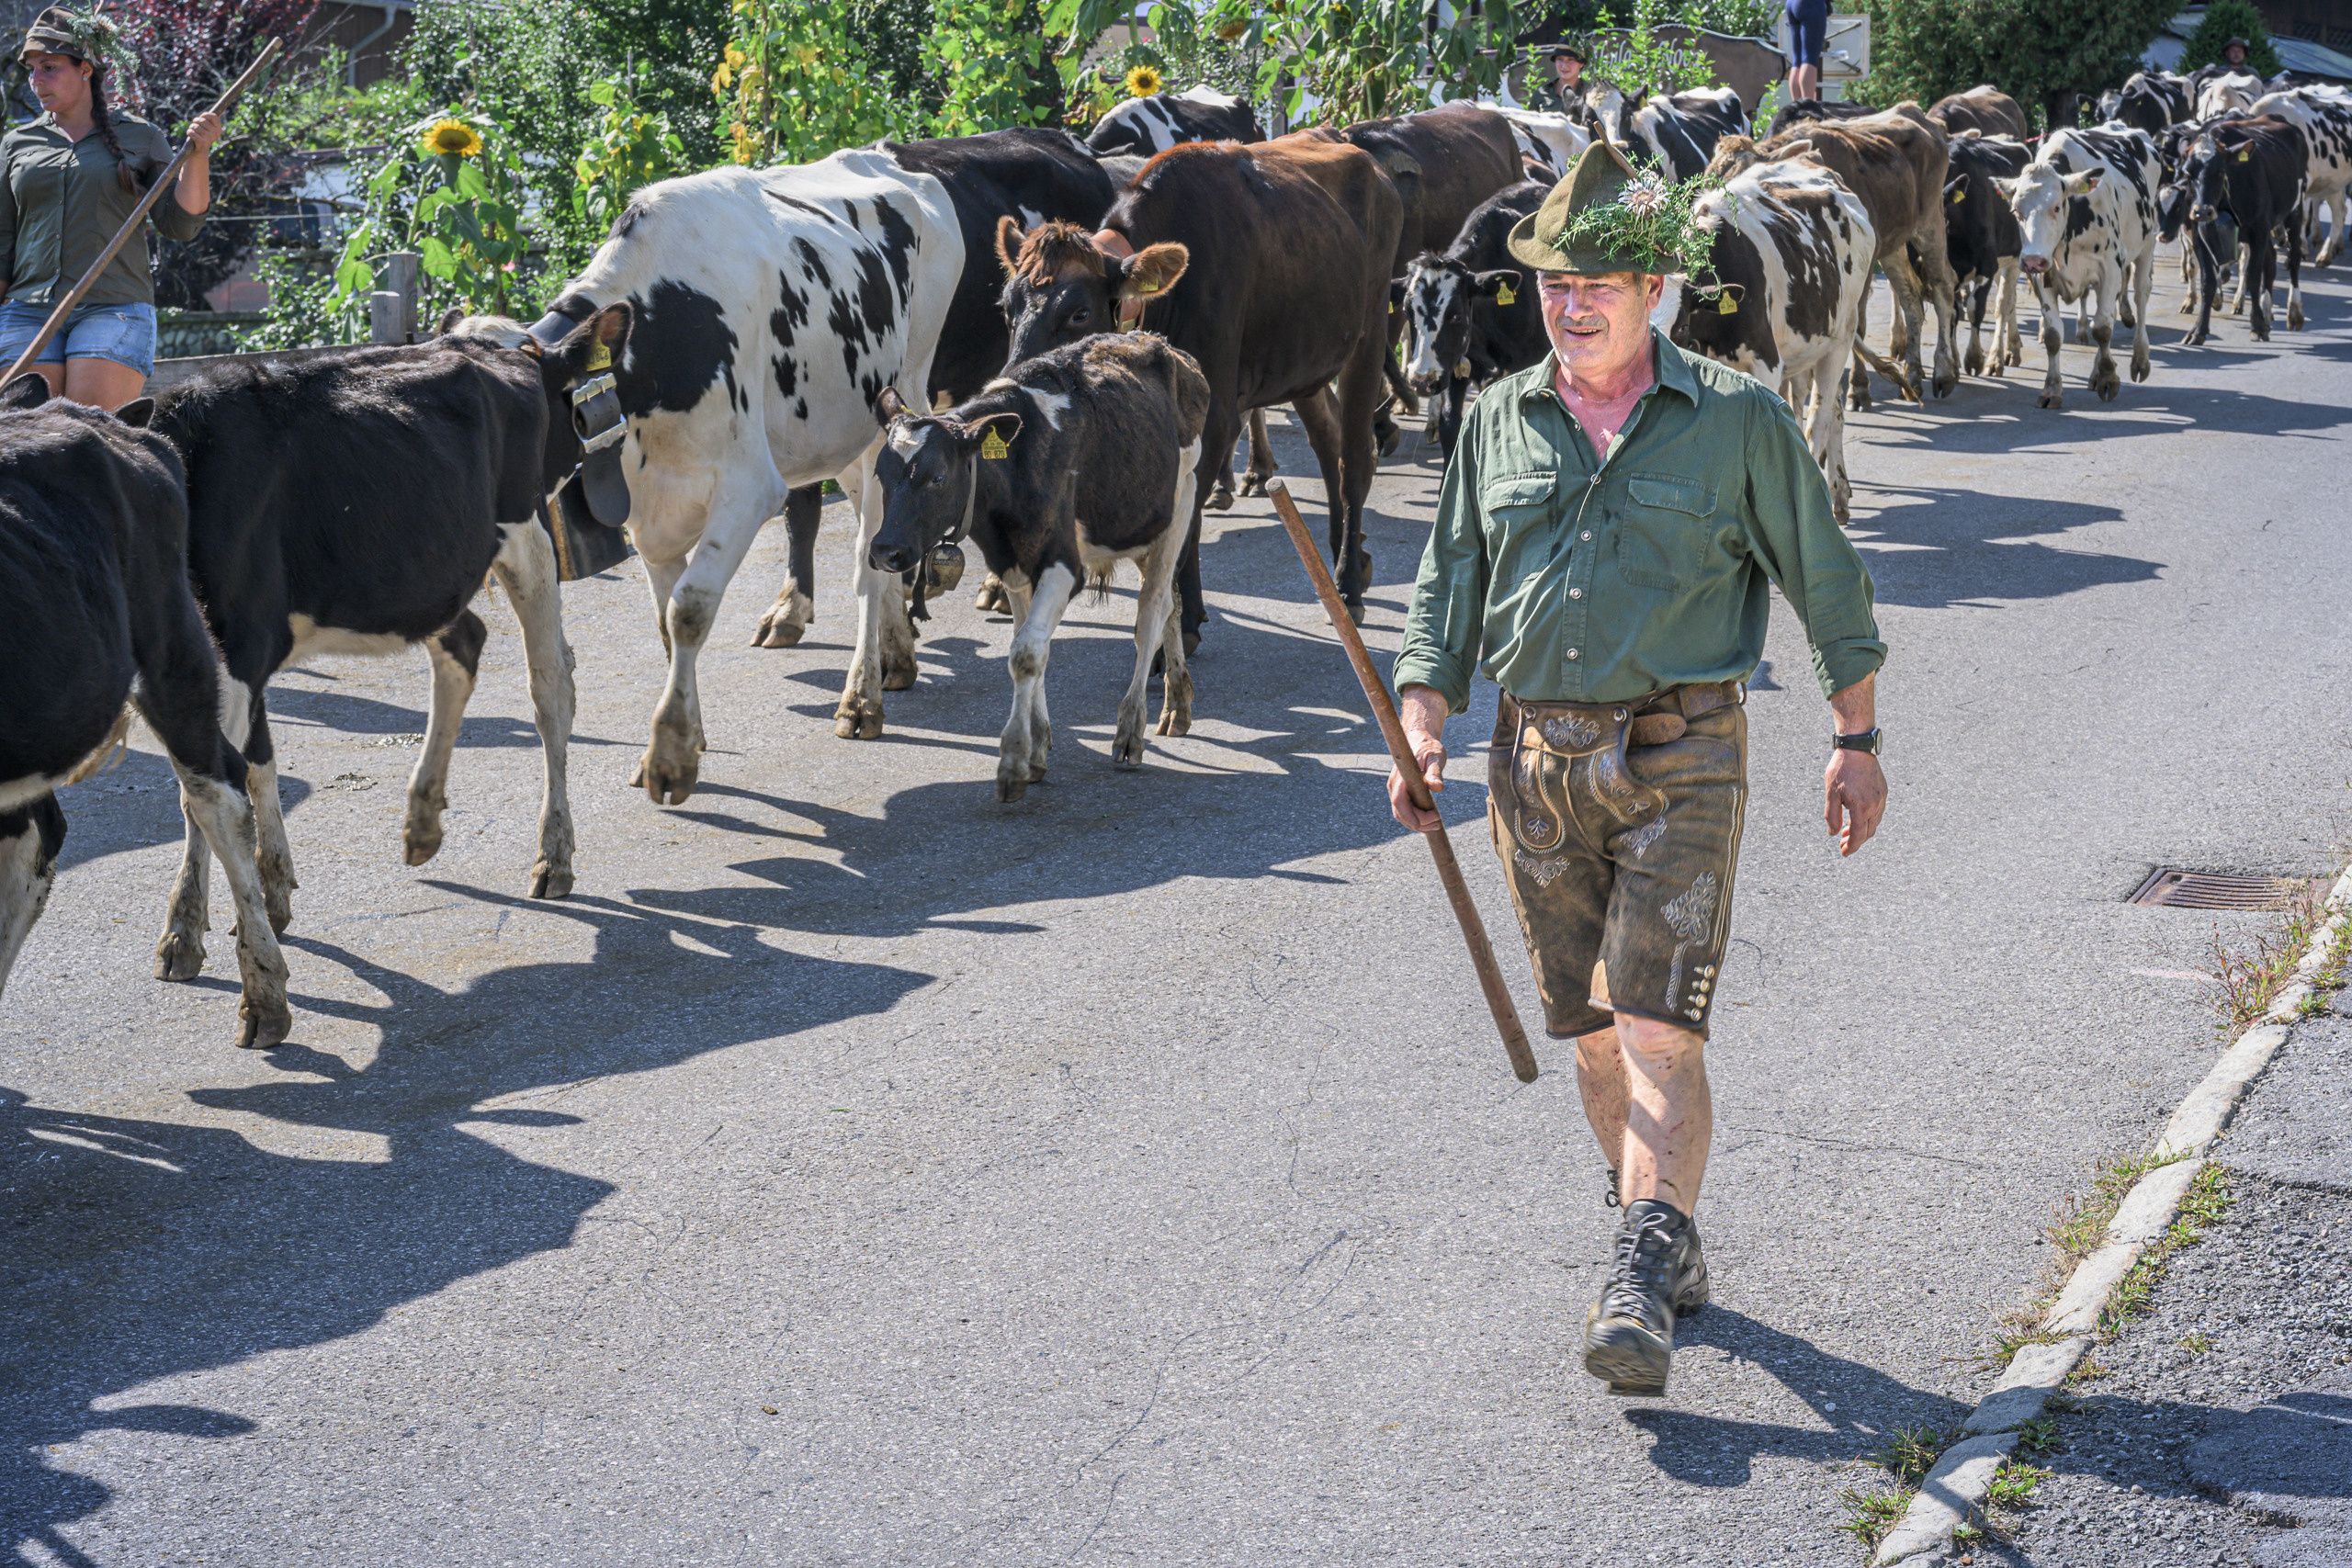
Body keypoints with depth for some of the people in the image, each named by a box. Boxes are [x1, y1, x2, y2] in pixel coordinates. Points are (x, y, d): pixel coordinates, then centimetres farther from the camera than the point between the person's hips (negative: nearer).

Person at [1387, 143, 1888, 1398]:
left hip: (1680, 760, -4)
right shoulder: (1497, 424, 8)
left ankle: (1640, 1290, -16)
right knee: (1591, 1034, 10)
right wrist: (1421, 725, -1)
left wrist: (1857, 742, 5)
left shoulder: (1737, 422, -1)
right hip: (1536, 763, 4)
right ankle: (1668, 1247, 28)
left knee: (1658, 1029, -14)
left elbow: (1825, 580, 6)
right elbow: (1446, 592, 12)